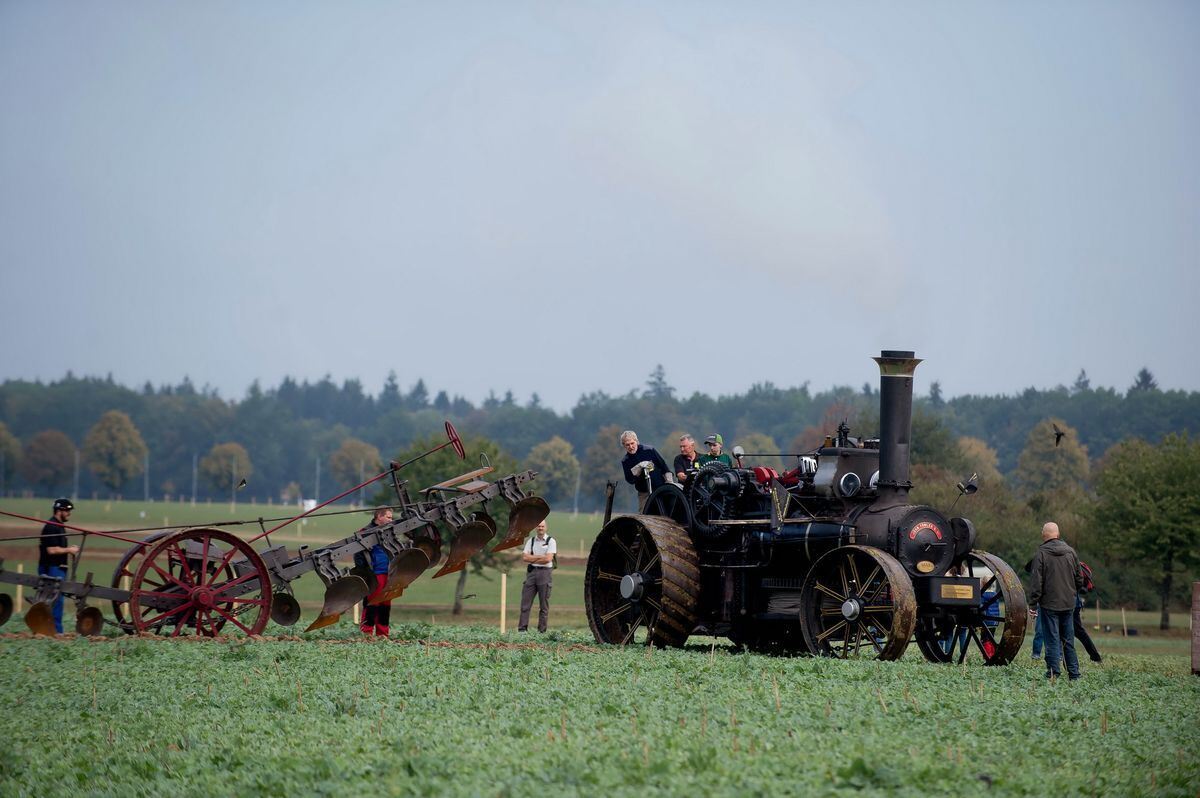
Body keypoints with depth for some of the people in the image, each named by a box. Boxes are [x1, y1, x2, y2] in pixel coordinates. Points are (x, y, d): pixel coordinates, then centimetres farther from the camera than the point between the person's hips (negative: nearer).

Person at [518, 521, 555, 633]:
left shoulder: (550, 541, 0)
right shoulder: (530, 541, 11)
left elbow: (548, 559, -12)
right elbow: (524, 558, 0)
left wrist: (532, 559, -4)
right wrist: (540, 557, -8)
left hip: (545, 572, -3)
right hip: (531, 572, 3)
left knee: (544, 604, 0)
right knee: (525, 601, -1)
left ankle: (542, 630, 3)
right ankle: (522, 628, 0)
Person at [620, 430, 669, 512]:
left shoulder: (649, 451, -1)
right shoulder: (626, 461, 1)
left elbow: (664, 467, 4)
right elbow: (630, 480, -12)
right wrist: (639, 467, -24)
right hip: (645, 494, 1)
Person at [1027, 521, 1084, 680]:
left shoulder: (1041, 554, -10)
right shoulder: (1070, 552, 6)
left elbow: (1036, 582, -11)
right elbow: (1079, 579, 13)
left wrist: (1033, 604, -7)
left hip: (1049, 603, -5)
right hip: (1069, 604, 5)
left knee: (1052, 640, -2)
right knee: (1069, 640, 12)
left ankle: (1054, 672, -4)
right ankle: (1074, 673, 13)